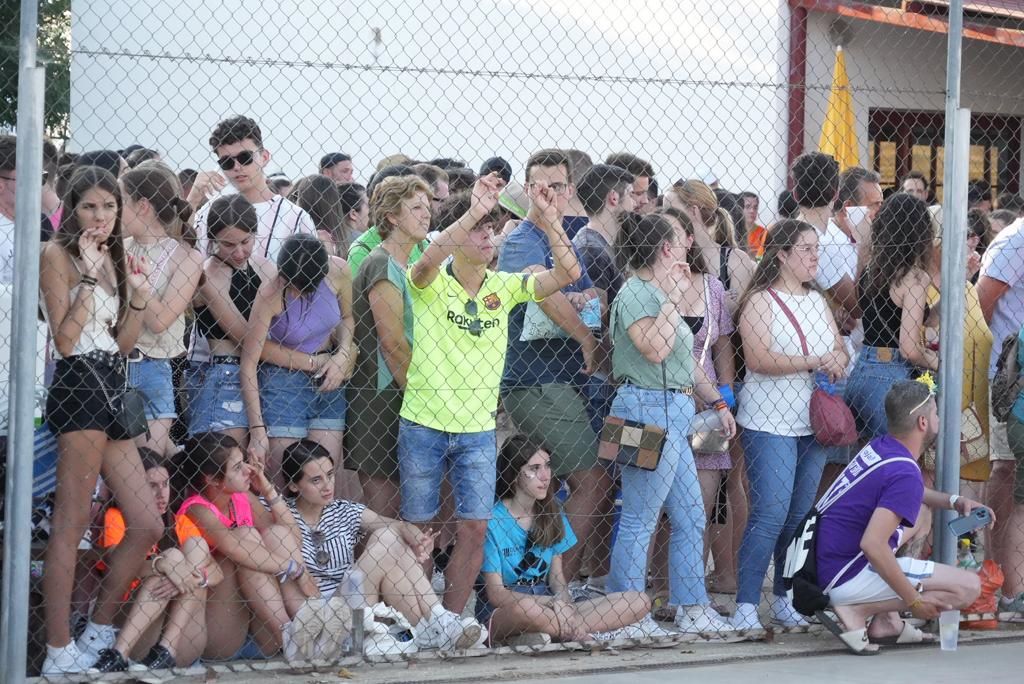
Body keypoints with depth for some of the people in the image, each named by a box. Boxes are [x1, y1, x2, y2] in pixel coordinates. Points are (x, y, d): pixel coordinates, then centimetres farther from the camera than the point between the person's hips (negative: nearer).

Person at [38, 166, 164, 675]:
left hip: (113, 386, 8)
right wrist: (90, 277, -14)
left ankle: (98, 634, 18)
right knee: (71, 525, -9)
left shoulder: (117, 257, 19)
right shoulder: (58, 254, -3)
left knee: (147, 525, 7)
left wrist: (139, 295, 5)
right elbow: (65, 340, -12)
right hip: (79, 384, -8)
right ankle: (60, 653, -9)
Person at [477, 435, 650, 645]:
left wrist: (564, 603, -14)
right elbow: (496, 594, -13)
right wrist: (552, 602, -23)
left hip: (546, 607, 6)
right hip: (501, 613, -6)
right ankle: (585, 634, -15)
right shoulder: (493, 521, -11)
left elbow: (557, 578, 9)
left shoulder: (552, 515, 9)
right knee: (525, 608, -44)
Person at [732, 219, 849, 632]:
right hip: (769, 423, -7)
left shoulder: (817, 301, 16)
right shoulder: (760, 301, -5)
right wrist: (814, 362, -19)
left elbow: (840, 350, 18)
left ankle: (784, 600, 17)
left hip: (813, 422, 7)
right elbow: (759, 358, -17)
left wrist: (838, 360, -6)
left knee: (801, 516, 8)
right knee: (770, 515, -13)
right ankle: (746, 605, -9)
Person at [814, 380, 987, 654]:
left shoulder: (878, 447, 7)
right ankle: (855, 611, -10)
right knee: (969, 587, -9)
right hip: (848, 577, -9)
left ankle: (885, 622, 15)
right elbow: (872, 544, -31)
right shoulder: (905, 474, -20)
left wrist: (954, 501, 17)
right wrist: (914, 601, -21)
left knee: (917, 516, 29)